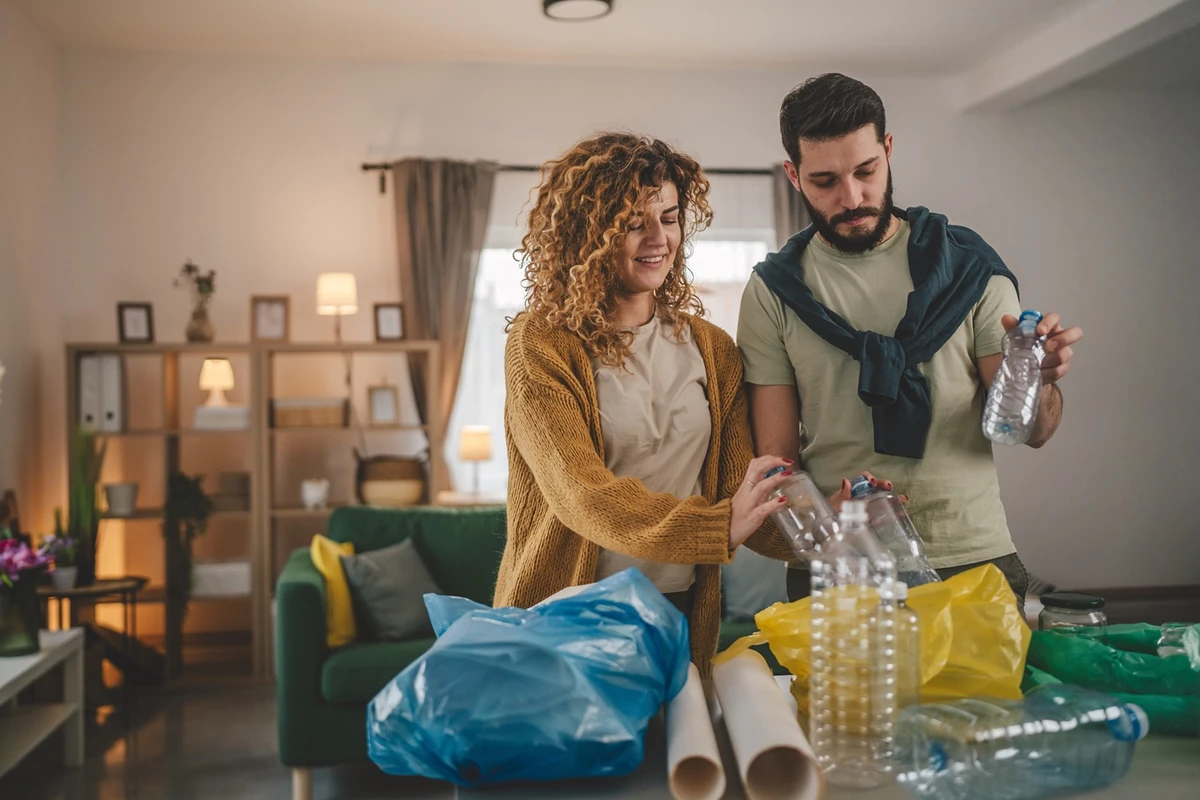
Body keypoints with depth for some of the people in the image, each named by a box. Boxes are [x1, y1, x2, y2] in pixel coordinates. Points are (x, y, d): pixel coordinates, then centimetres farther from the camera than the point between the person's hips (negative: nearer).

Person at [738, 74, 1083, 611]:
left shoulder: (968, 267, 1)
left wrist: (1036, 377, -23)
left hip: (974, 559, 1)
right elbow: (777, 459, -2)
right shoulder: (773, 293, -1)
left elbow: (1032, 430, 0)